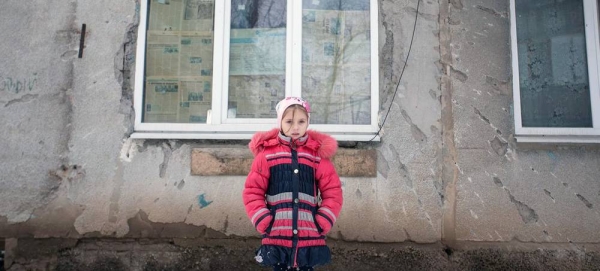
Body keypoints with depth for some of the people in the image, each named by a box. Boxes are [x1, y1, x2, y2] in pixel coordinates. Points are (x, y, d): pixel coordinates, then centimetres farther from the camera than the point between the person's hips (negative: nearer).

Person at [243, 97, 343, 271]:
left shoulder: (318, 153, 4)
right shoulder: (266, 153, 1)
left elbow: (333, 191, 4)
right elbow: (252, 191, 2)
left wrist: (321, 224, -5)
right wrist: (265, 224, -8)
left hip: (309, 238, 1)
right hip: (277, 237, 0)